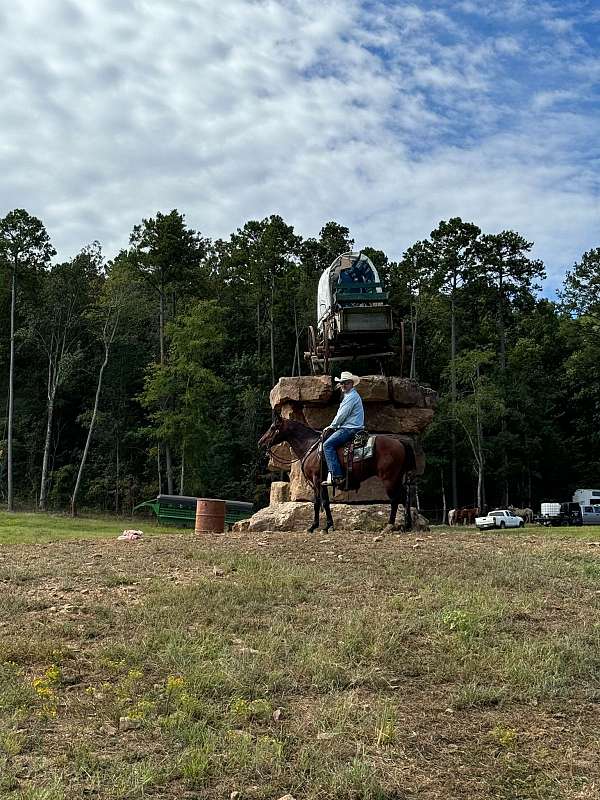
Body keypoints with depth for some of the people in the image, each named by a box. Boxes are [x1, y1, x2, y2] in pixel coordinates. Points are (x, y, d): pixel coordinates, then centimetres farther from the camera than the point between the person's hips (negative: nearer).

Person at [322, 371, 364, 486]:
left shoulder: (351, 396, -12)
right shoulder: (349, 395, 23)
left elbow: (342, 415, -14)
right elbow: (341, 414, 28)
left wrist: (332, 426, -2)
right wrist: (333, 426, 19)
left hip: (350, 429, -11)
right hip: (349, 428, 11)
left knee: (327, 444, -20)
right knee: (329, 443, 18)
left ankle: (336, 476, -28)